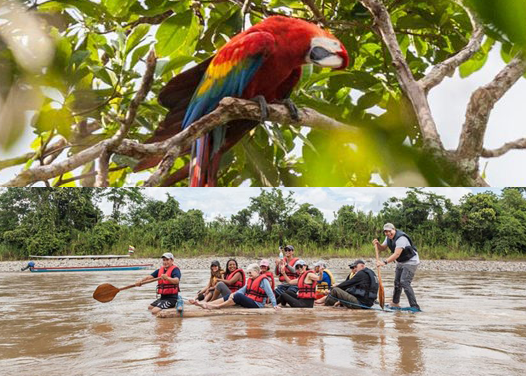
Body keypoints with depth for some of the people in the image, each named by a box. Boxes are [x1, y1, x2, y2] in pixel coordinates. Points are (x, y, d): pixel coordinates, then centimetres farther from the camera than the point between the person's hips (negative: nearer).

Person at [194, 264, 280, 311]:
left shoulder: (263, 280, -7)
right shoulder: (250, 280, 18)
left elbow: (270, 293, -13)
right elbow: (243, 289, 7)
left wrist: (275, 305, -21)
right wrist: (234, 294, -10)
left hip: (257, 305, -8)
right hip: (248, 301, 8)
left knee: (238, 296, -28)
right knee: (230, 296, -4)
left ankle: (216, 307, -26)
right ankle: (206, 304, -10)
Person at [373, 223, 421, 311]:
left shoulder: (401, 238, -28)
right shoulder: (389, 237, 1)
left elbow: (397, 254, -37)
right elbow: (382, 248, 7)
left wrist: (384, 262, -45)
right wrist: (377, 244, -16)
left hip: (410, 262, -9)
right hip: (400, 263, 9)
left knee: (404, 283, -20)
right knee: (397, 282, 16)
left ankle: (415, 307, -16)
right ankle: (395, 303, 34)